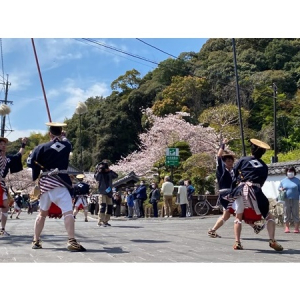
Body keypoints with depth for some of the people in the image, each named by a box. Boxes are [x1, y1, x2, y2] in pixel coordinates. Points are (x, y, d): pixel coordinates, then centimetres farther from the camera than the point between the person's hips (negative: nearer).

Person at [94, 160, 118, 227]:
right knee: (103, 206, -18)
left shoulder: (109, 174, 14)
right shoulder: (100, 174, 2)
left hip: (109, 193, 6)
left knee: (110, 207, 6)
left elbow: (116, 176, 2)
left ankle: (105, 221, 17)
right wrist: (99, 171, -15)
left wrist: (110, 171, -5)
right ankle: (100, 221, -20)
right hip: (102, 192, -6)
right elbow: (96, 178, -16)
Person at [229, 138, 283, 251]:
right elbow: (261, 183, 15)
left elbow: (234, 175, 10)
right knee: (269, 216, 12)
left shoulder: (243, 160, 11)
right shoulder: (264, 167, 17)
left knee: (238, 217, 16)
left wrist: (232, 192, 17)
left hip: (241, 190, 1)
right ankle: (272, 241, -3)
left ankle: (237, 243, 7)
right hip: (255, 191, 0)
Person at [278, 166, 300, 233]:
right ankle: (287, 228, 8)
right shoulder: (283, 180, 11)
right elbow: (279, 188, 18)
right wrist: (281, 189, -5)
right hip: (286, 200, 1)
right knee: (286, 214, 2)